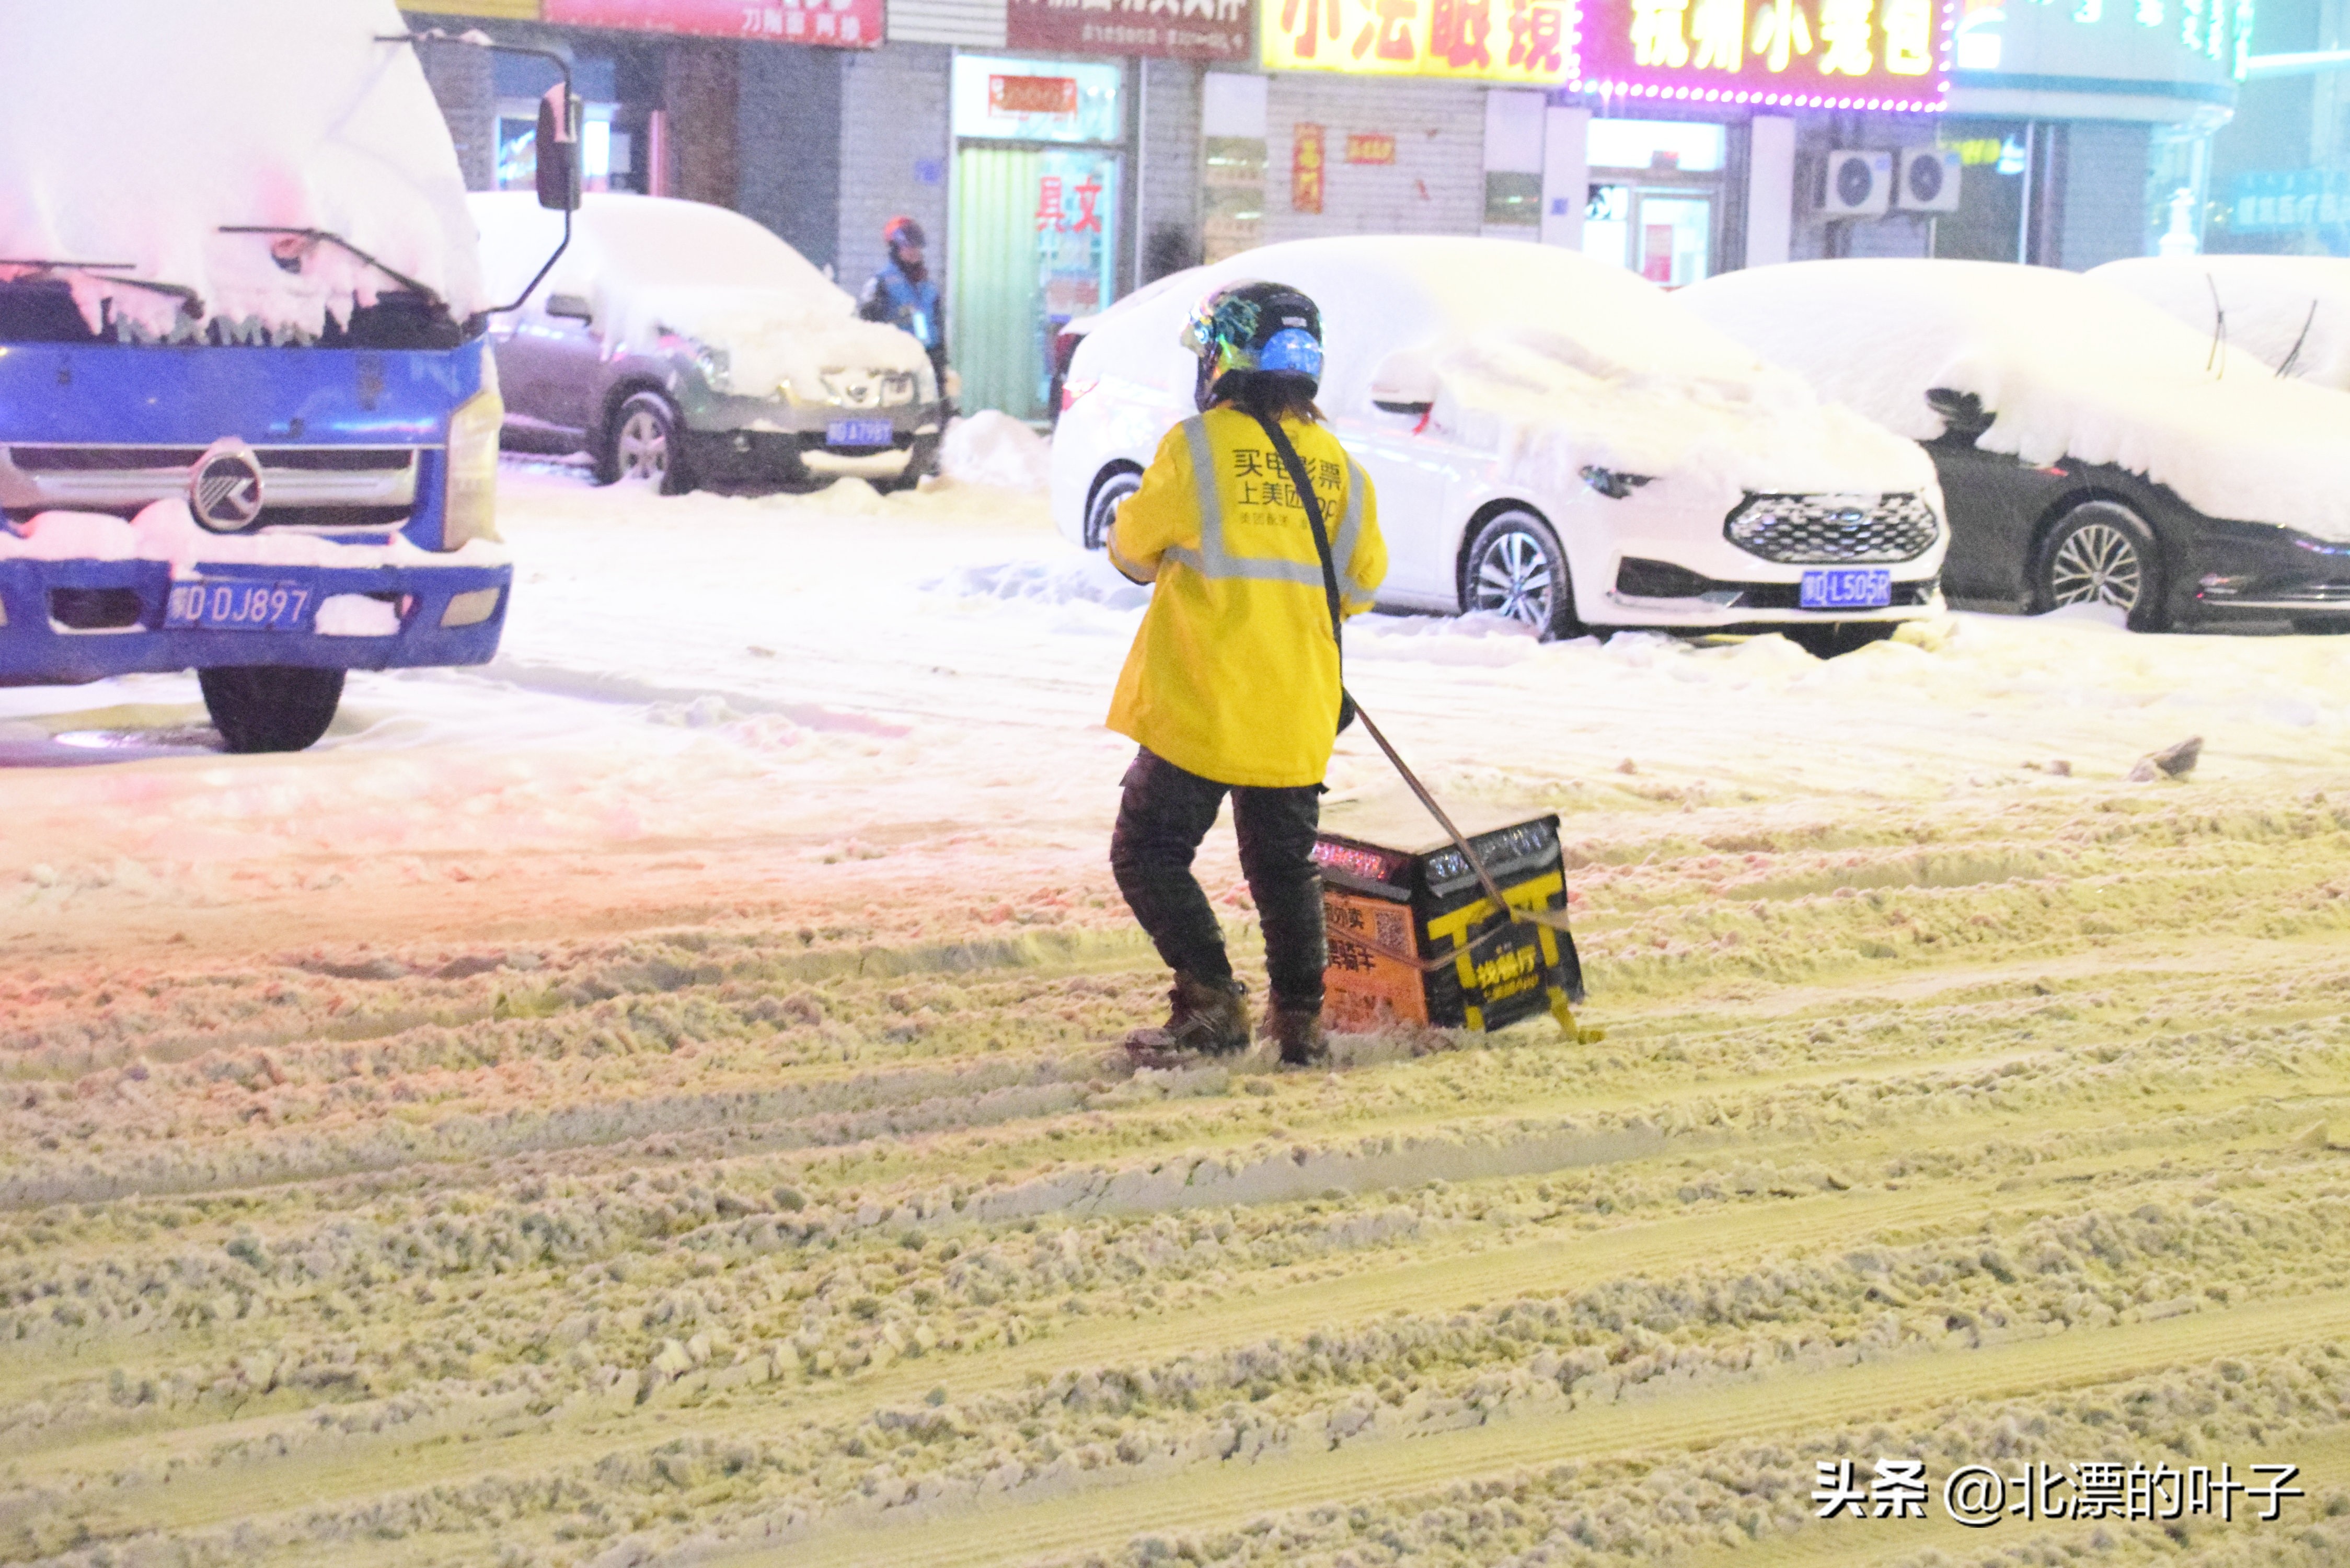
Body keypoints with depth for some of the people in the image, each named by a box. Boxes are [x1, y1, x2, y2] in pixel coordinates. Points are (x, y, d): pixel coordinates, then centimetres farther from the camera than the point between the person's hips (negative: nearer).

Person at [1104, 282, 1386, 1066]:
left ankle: (1210, 1002, -3)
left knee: (1149, 853, 6)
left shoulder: (1198, 447, -10)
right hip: (1298, 714, 5)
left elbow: (1133, 549, 0)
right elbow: (1361, 582, 10)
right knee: (1285, 864, 17)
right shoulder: (1338, 464, 4)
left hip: (1200, 704, -5)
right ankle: (1300, 1016, 17)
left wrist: (1159, 559, 22)